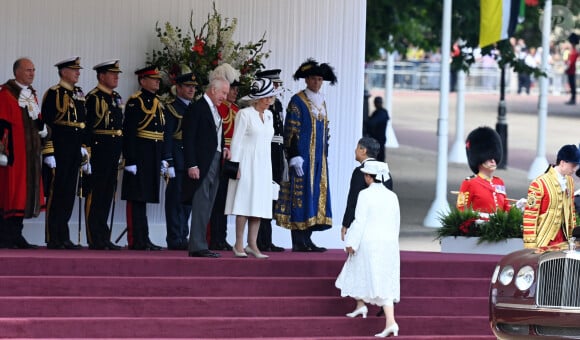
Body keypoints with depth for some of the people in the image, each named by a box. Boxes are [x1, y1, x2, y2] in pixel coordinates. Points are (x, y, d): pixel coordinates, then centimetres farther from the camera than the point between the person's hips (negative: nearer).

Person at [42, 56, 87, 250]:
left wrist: (84, 149, 16)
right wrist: (49, 152, -17)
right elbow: (46, 124, -12)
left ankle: (64, 238, 13)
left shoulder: (79, 94, 17)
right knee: (56, 192, -5)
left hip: (74, 152, 8)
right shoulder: (53, 94, -7)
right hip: (59, 150, -7)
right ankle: (53, 239, -3)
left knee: (69, 193, 9)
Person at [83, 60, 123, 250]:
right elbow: (87, 127, -13)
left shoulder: (117, 98, 17)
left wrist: (121, 153, 17)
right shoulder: (93, 97, -8)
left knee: (107, 195, 11)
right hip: (98, 152, -8)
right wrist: (88, 151, -19)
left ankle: (103, 237, 16)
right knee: (95, 195, -4)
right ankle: (94, 240, -2)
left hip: (113, 154, 8)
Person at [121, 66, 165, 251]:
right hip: (139, 157, -8)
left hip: (153, 159, 8)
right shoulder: (135, 102, -9)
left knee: (144, 197, 11)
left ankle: (144, 239, 15)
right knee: (136, 199, -5)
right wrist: (130, 160, -20)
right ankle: (135, 241, -5)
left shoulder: (158, 103, 17)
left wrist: (163, 159, 16)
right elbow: (128, 132, -15)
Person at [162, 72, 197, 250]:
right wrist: (168, 162, -17)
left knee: (187, 200, 9)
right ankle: (175, 239, -4)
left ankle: (183, 236, 15)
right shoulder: (172, 108, -5)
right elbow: (166, 137, -10)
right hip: (178, 161, -7)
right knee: (176, 200, -5)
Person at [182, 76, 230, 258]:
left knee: (207, 207, 8)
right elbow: (189, 139, -13)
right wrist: (192, 165, -18)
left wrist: (223, 148, 7)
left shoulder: (215, 110, 18)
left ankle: (198, 246, 11)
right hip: (202, 164, -9)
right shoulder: (196, 108, -8)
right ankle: (197, 247, -9)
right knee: (201, 205, -9)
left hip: (215, 161, 9)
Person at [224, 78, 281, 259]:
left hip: (263, 164, 6)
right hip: (247, 163, -6)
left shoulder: (268, 115, 13)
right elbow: (236, 141, -7)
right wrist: (236, 166, -12)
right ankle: (239, 245, -1)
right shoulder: (244, 114, -6)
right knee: (245, 203, -5)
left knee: (259, 206, 4)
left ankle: (252, 244, 7)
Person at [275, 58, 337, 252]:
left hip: (319, 158, 8)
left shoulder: (321, 102, 16)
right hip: (303, 156, -8)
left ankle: (307, 239, 8)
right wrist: (295, 158, -17)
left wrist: (325, 155, 16)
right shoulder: (297, 101, -6)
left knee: (316, 194, 5)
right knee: (301, 194, -8)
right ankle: (298, 242, -7)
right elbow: (291, 131, -11)